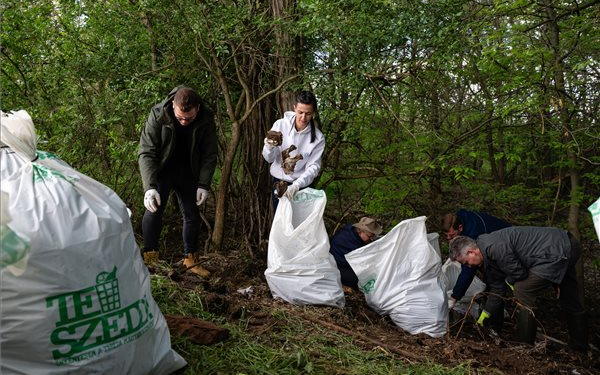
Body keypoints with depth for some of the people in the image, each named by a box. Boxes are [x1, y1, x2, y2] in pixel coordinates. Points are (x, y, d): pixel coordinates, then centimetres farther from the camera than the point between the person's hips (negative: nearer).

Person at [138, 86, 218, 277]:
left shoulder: (206, 120, -17)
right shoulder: (158, 114, -23)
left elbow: (209, 155, -8)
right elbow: (146, 153, -23)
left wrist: (204, 185, -15)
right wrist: (149, 186, -31)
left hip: (188, 173, 3)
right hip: (162, 170, -2)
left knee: (192, 215, 6)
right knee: (154, 209, -18)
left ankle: (190, 259, 20)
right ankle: (150, 257, -5)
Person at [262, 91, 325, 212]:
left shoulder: (318, 138, -12)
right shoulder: (280, 125, -10)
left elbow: (313, 167, -14)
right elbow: (269, 159, -8)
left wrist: (296, 185, -30)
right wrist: (269, 147, -31)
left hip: (303, 185, -1)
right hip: (278, 183, 1)